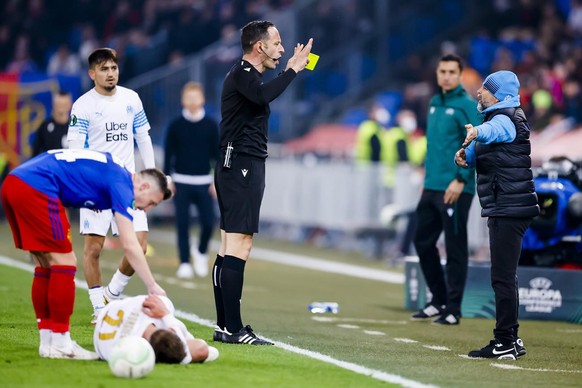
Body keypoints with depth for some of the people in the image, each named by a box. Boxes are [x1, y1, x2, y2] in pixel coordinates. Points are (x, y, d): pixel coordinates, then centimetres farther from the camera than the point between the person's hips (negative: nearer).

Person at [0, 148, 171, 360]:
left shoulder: (112, 169, 22)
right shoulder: (122, 183, -3)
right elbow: (129, 245, -9)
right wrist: (152, 286, -6)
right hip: (35, 187, -10)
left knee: (46, 266, 15)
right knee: (64, 263, -2)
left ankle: (48, 342, 17)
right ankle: (59, 344, 1)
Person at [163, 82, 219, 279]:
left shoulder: (210, 125, 4)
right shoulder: (176, 126, 2)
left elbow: (217, 154, 6)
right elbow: (168, 154, 5)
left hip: (204, 183, 0)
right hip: (181, 182, 0)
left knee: (208, 222, -8)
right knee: (182, 224, -2)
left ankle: (201, 252, 19)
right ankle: (184, 263, 6)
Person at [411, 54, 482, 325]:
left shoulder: (467, 106, -10)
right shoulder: (434, 104, 14)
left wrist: (460, 179, -19)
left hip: (455, 190, -8)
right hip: (431, 188, 8)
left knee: (455, 249, -2)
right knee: (423, 242, 13)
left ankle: (453, 309, 4)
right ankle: (438, 300, 25)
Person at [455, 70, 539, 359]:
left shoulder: (505, 120, -13)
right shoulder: (498, 118, 19)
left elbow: (494, 130, -38)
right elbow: (477, 152, 15)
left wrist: (476, 133, -61)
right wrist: (465, 154, -9)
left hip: (509, 210, -11)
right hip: (503, 209, 11)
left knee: (503, 277, -11)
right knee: (503, 276, 17)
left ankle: (505, 343, -10)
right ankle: (510, 340, 25)